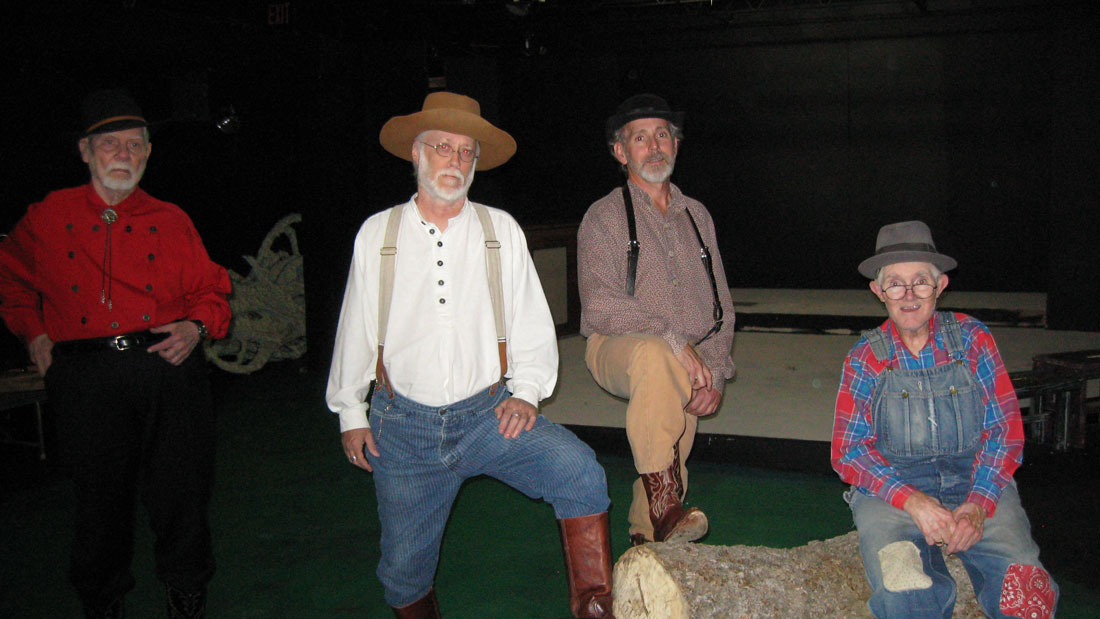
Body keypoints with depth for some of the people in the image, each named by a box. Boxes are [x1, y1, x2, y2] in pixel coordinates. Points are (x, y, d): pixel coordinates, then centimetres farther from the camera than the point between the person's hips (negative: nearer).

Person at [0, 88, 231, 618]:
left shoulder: (171, 221, 11)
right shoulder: (49, 217, 10)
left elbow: (211, 290, 17)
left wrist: (196, 327, -2)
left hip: (168, 371, 1)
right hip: (85, 378, 0)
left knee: (181, 499, 4)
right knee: (100, 500, 7)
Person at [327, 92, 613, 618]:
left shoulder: (502, 230, 6)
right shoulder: (377, 234, 5)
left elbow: (531, 320, 8)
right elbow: (355, 331, 11)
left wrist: (527, 391, -5)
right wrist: (350, 413, 12)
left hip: (490, 413, 0)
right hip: (404, 423, 1)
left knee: (580, 470, -25)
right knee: (405, 565, 5)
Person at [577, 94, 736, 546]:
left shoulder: (697, 216, 18)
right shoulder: (604, 217, 1)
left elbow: (721, 305, 18)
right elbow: (600, 307, -13)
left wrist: (716, 372, 2)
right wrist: (675, 341, -22)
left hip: (689, 363, 6)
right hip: (618, 350, -5)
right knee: (655, 354, -38)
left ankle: (646, 541, 18)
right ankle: (665, 505, -39)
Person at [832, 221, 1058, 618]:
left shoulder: (972, 339, 5)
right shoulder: (866, 358, 4)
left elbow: (1006, 429, 2)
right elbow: (848, 451, 0)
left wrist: (978, 505, -15)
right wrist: (911, 500, -18)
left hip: (976, 480, 1)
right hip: (890, 483, -1)